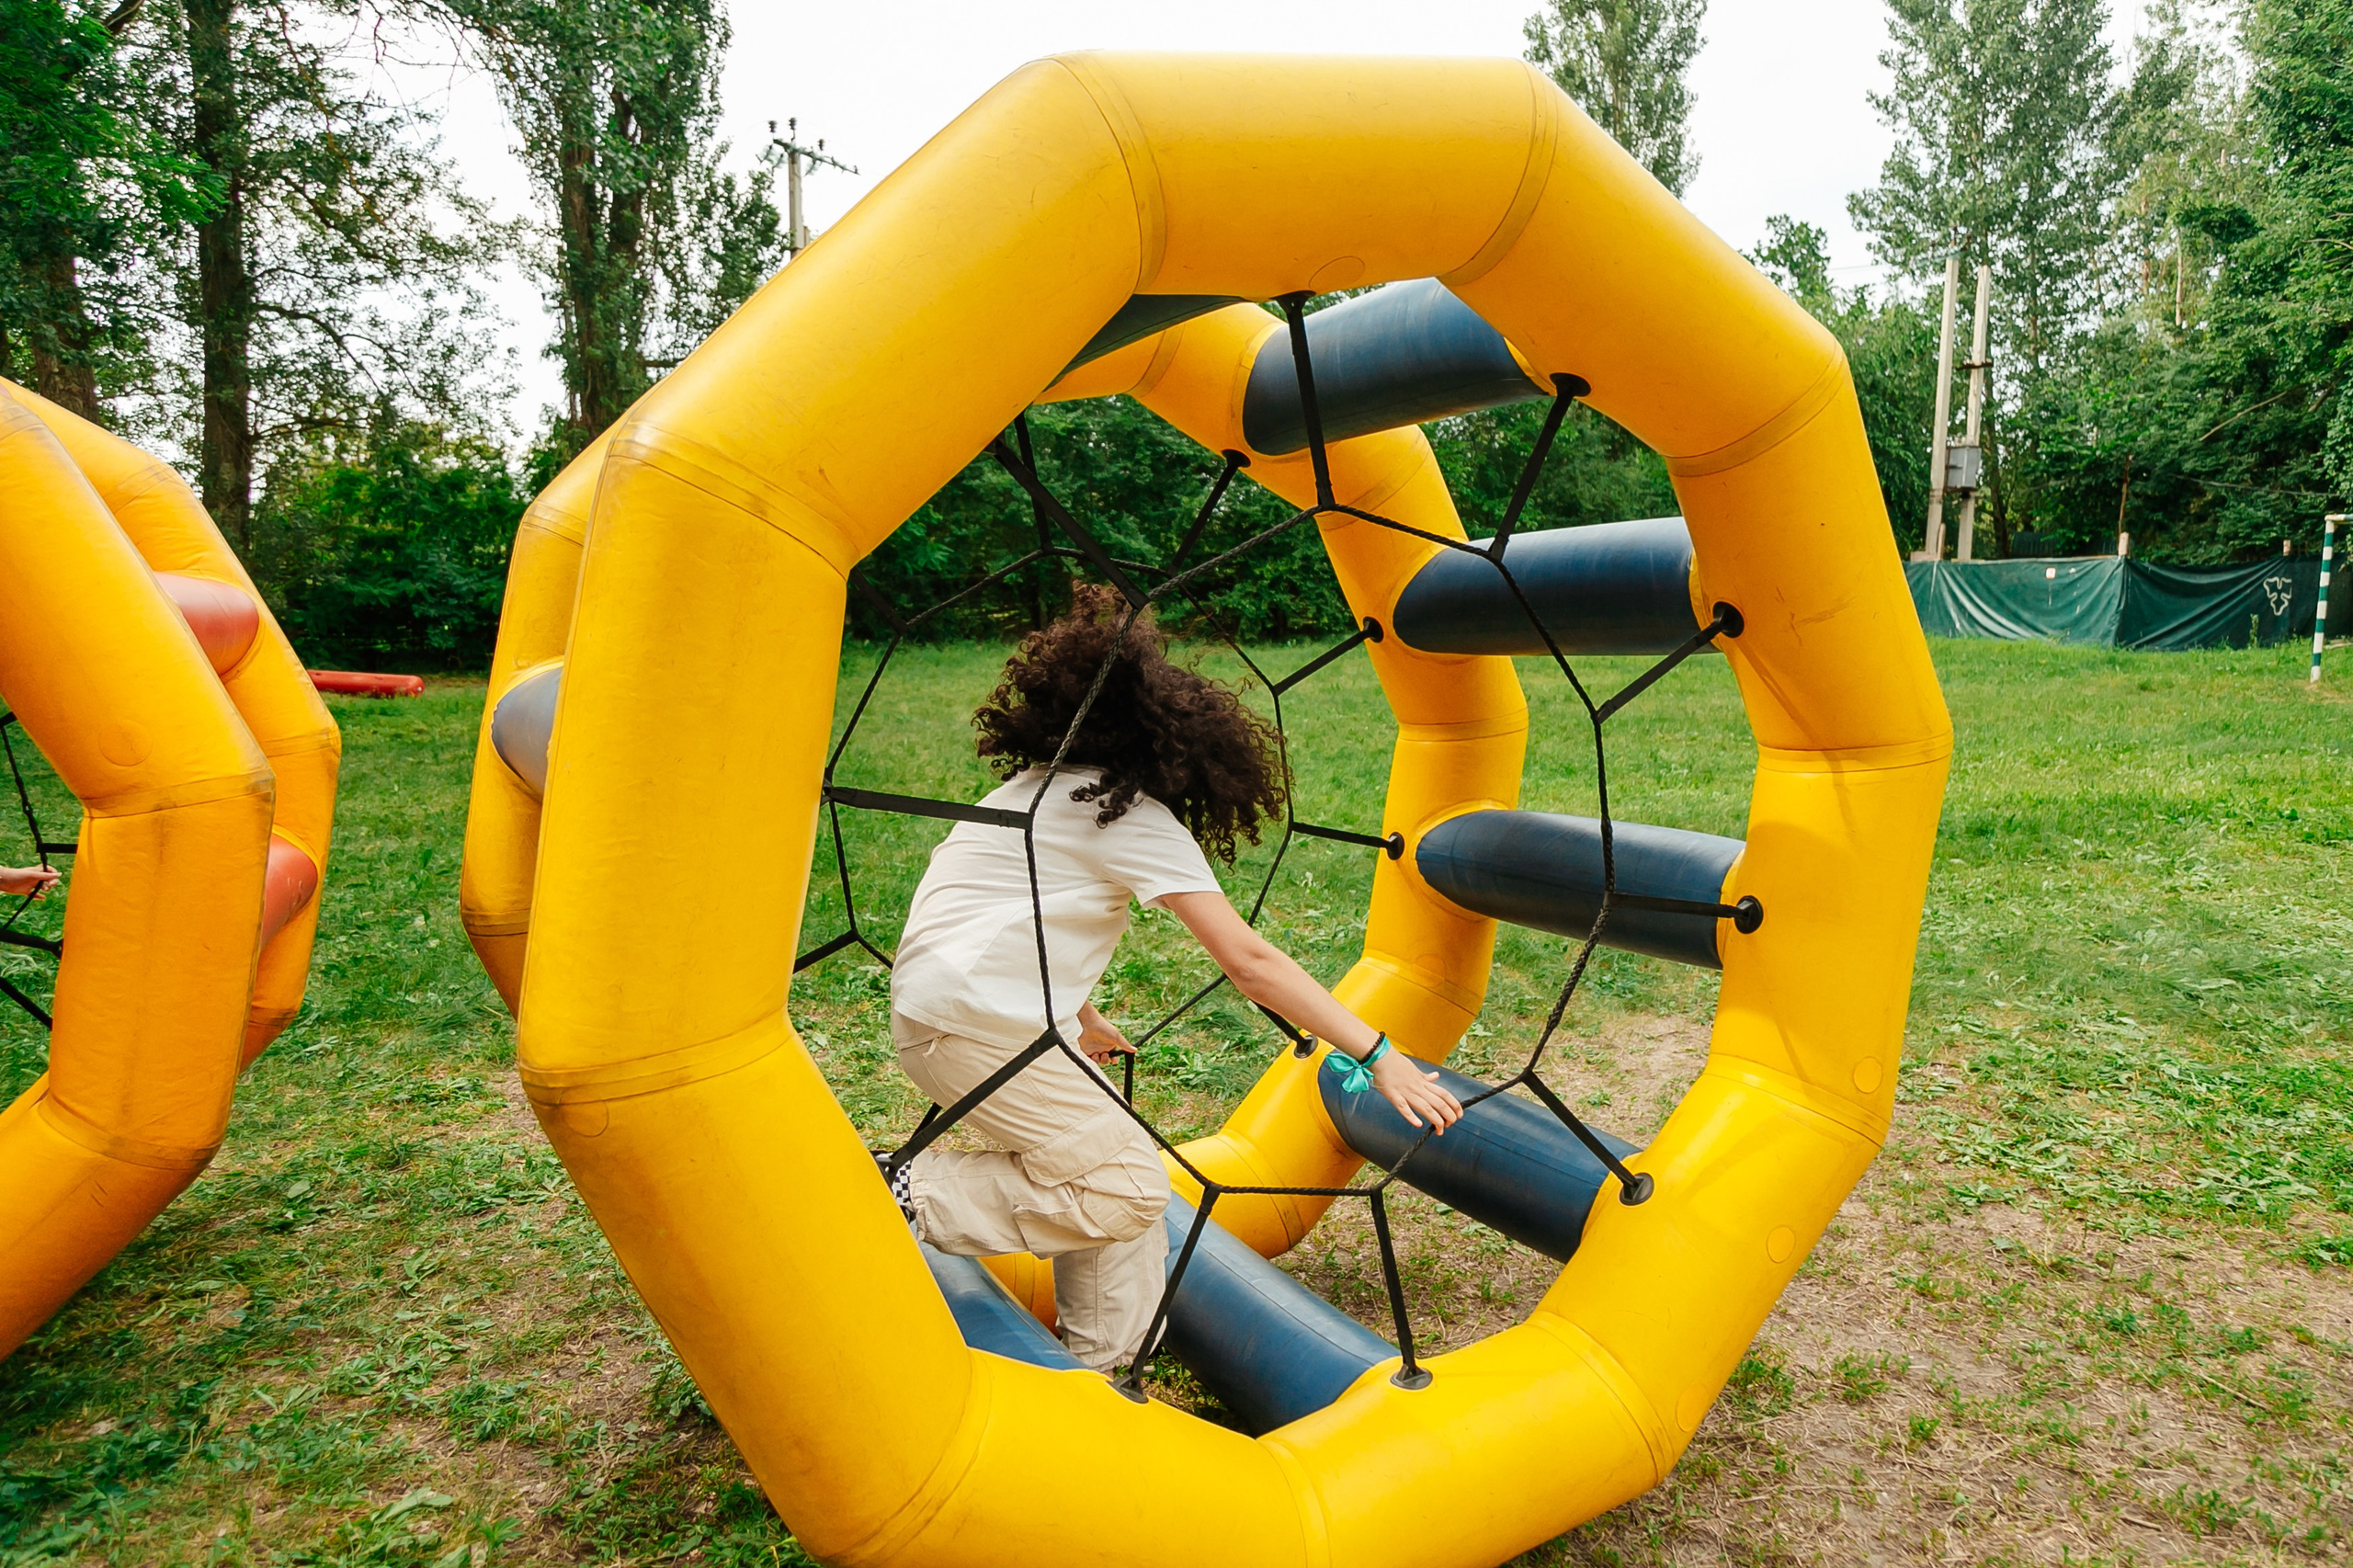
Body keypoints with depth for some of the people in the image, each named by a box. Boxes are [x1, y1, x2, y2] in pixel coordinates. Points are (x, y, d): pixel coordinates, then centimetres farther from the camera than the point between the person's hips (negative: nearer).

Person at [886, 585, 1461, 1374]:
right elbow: (1249, 962, -14)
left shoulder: (1046, 786, 17)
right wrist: (1378, 1055, -12)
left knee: (1112, 1169, 12)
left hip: (942, 1000, 10)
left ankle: (1104, 1365, 18)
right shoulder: (1139, 818, -10)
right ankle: (919, 1195, -4)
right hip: (976, 1020, -10)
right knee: (1124, 1188, -7)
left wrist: (1077, 1021, 28)